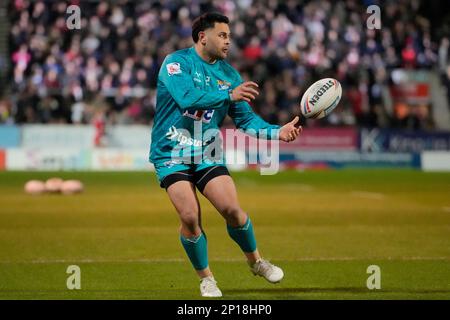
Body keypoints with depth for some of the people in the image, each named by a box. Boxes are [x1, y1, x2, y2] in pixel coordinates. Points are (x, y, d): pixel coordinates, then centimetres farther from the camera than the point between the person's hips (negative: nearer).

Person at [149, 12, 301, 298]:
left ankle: (256, 261, 17)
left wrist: (277, 132, -12)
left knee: (232, 209, -11)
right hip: (171, 153, -4)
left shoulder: (229, 74, 6)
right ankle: (205, 277, 7)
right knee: (190, 217, -16)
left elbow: (246, 119, 4)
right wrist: (229, 94, -32)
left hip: (207, 153, 4)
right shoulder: (176, 63, -10)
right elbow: (187, 98, -27)